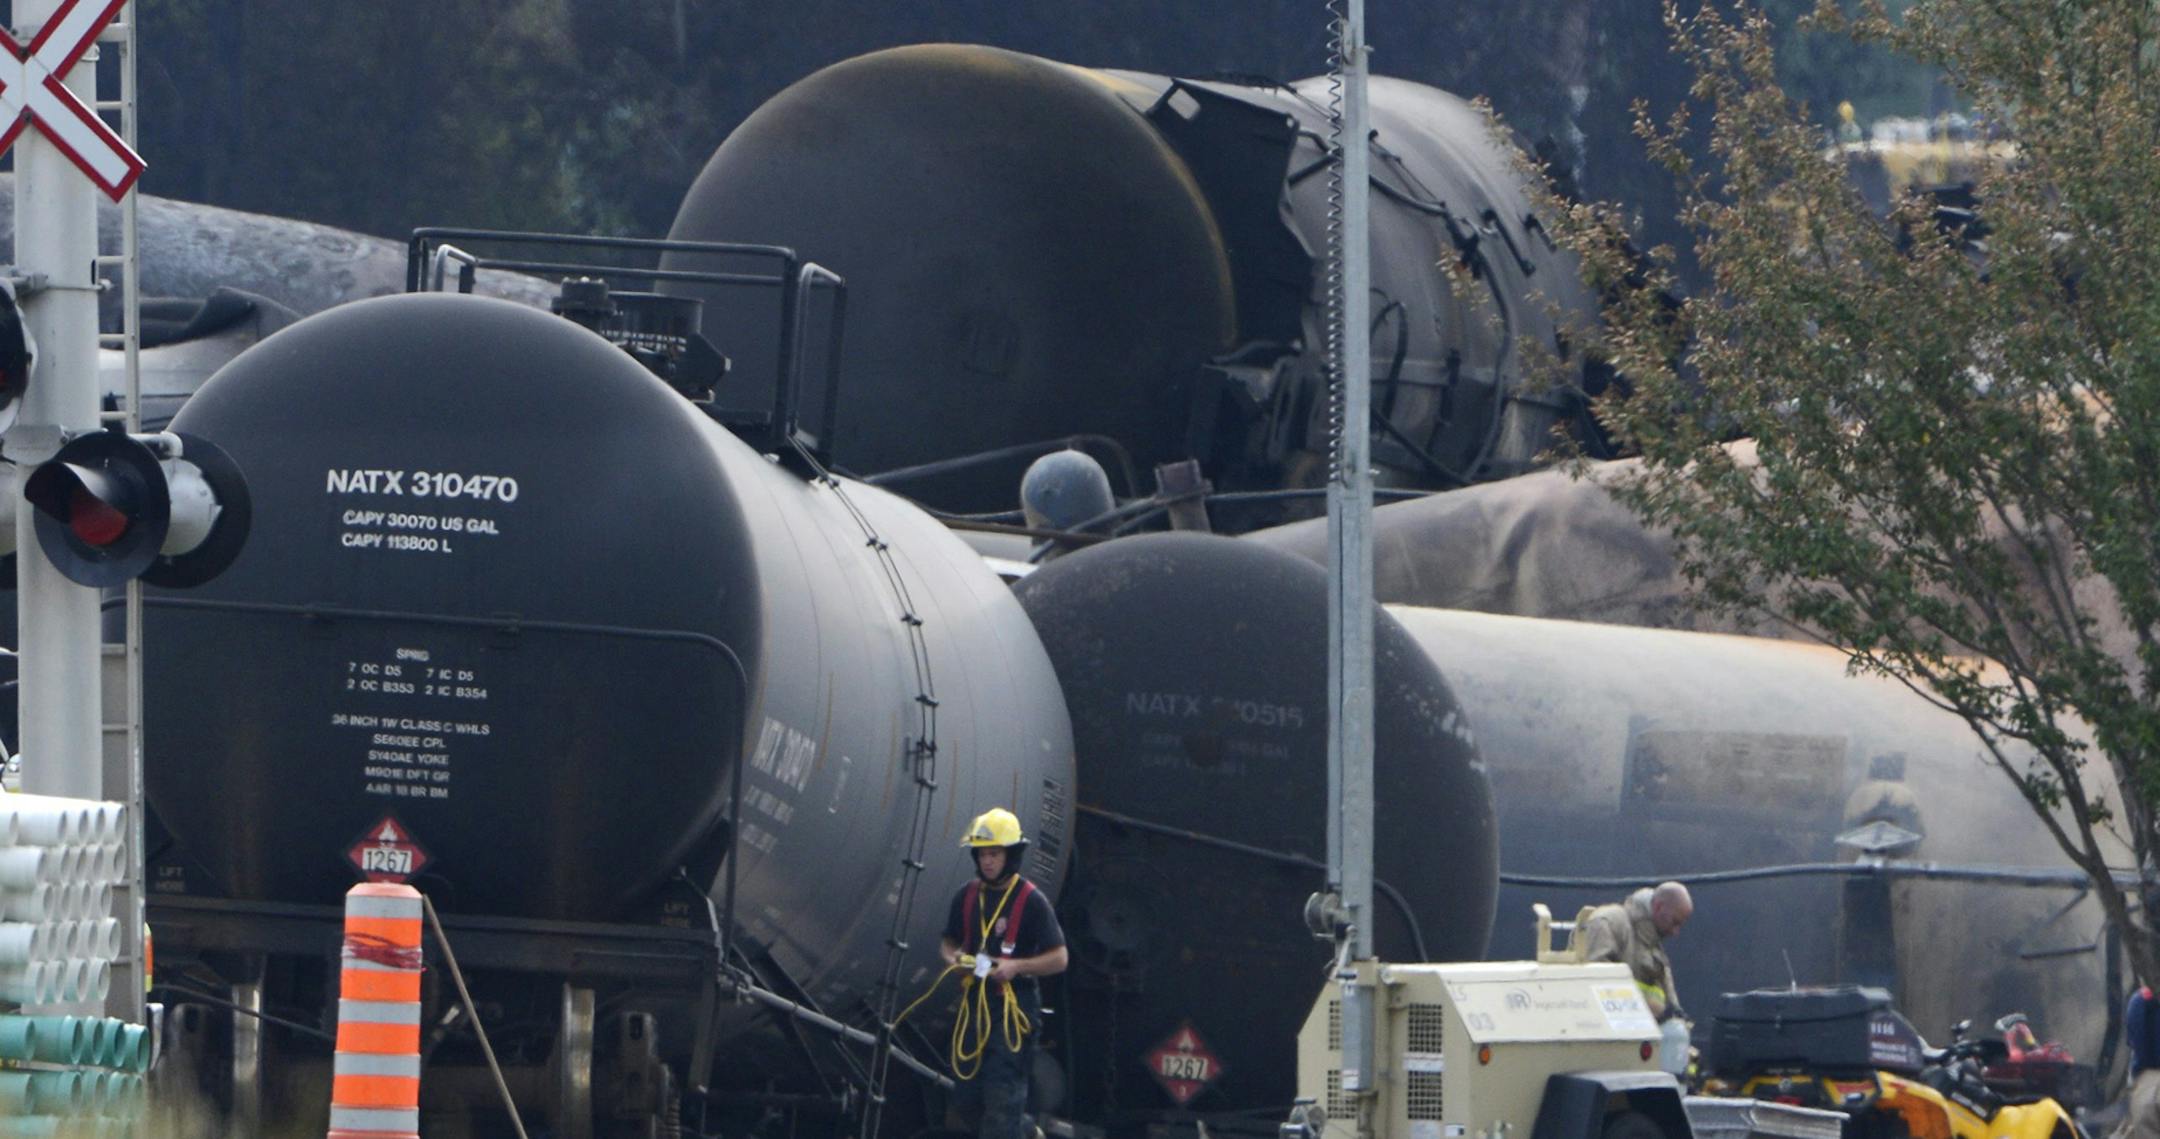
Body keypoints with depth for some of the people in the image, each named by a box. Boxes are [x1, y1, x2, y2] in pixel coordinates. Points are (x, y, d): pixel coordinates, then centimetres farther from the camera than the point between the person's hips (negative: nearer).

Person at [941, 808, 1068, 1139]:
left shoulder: (1031, 900, -8)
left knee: (1002, 1096, -11)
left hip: (1015, 1008, -6)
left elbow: (1059, 959, -7)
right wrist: (952, 956, -2)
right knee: (965, 1105, 8)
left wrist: (1016, 966, -21)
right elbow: (948, 941, 22)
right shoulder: (967, 897, 9)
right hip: (975, 1005, 6)